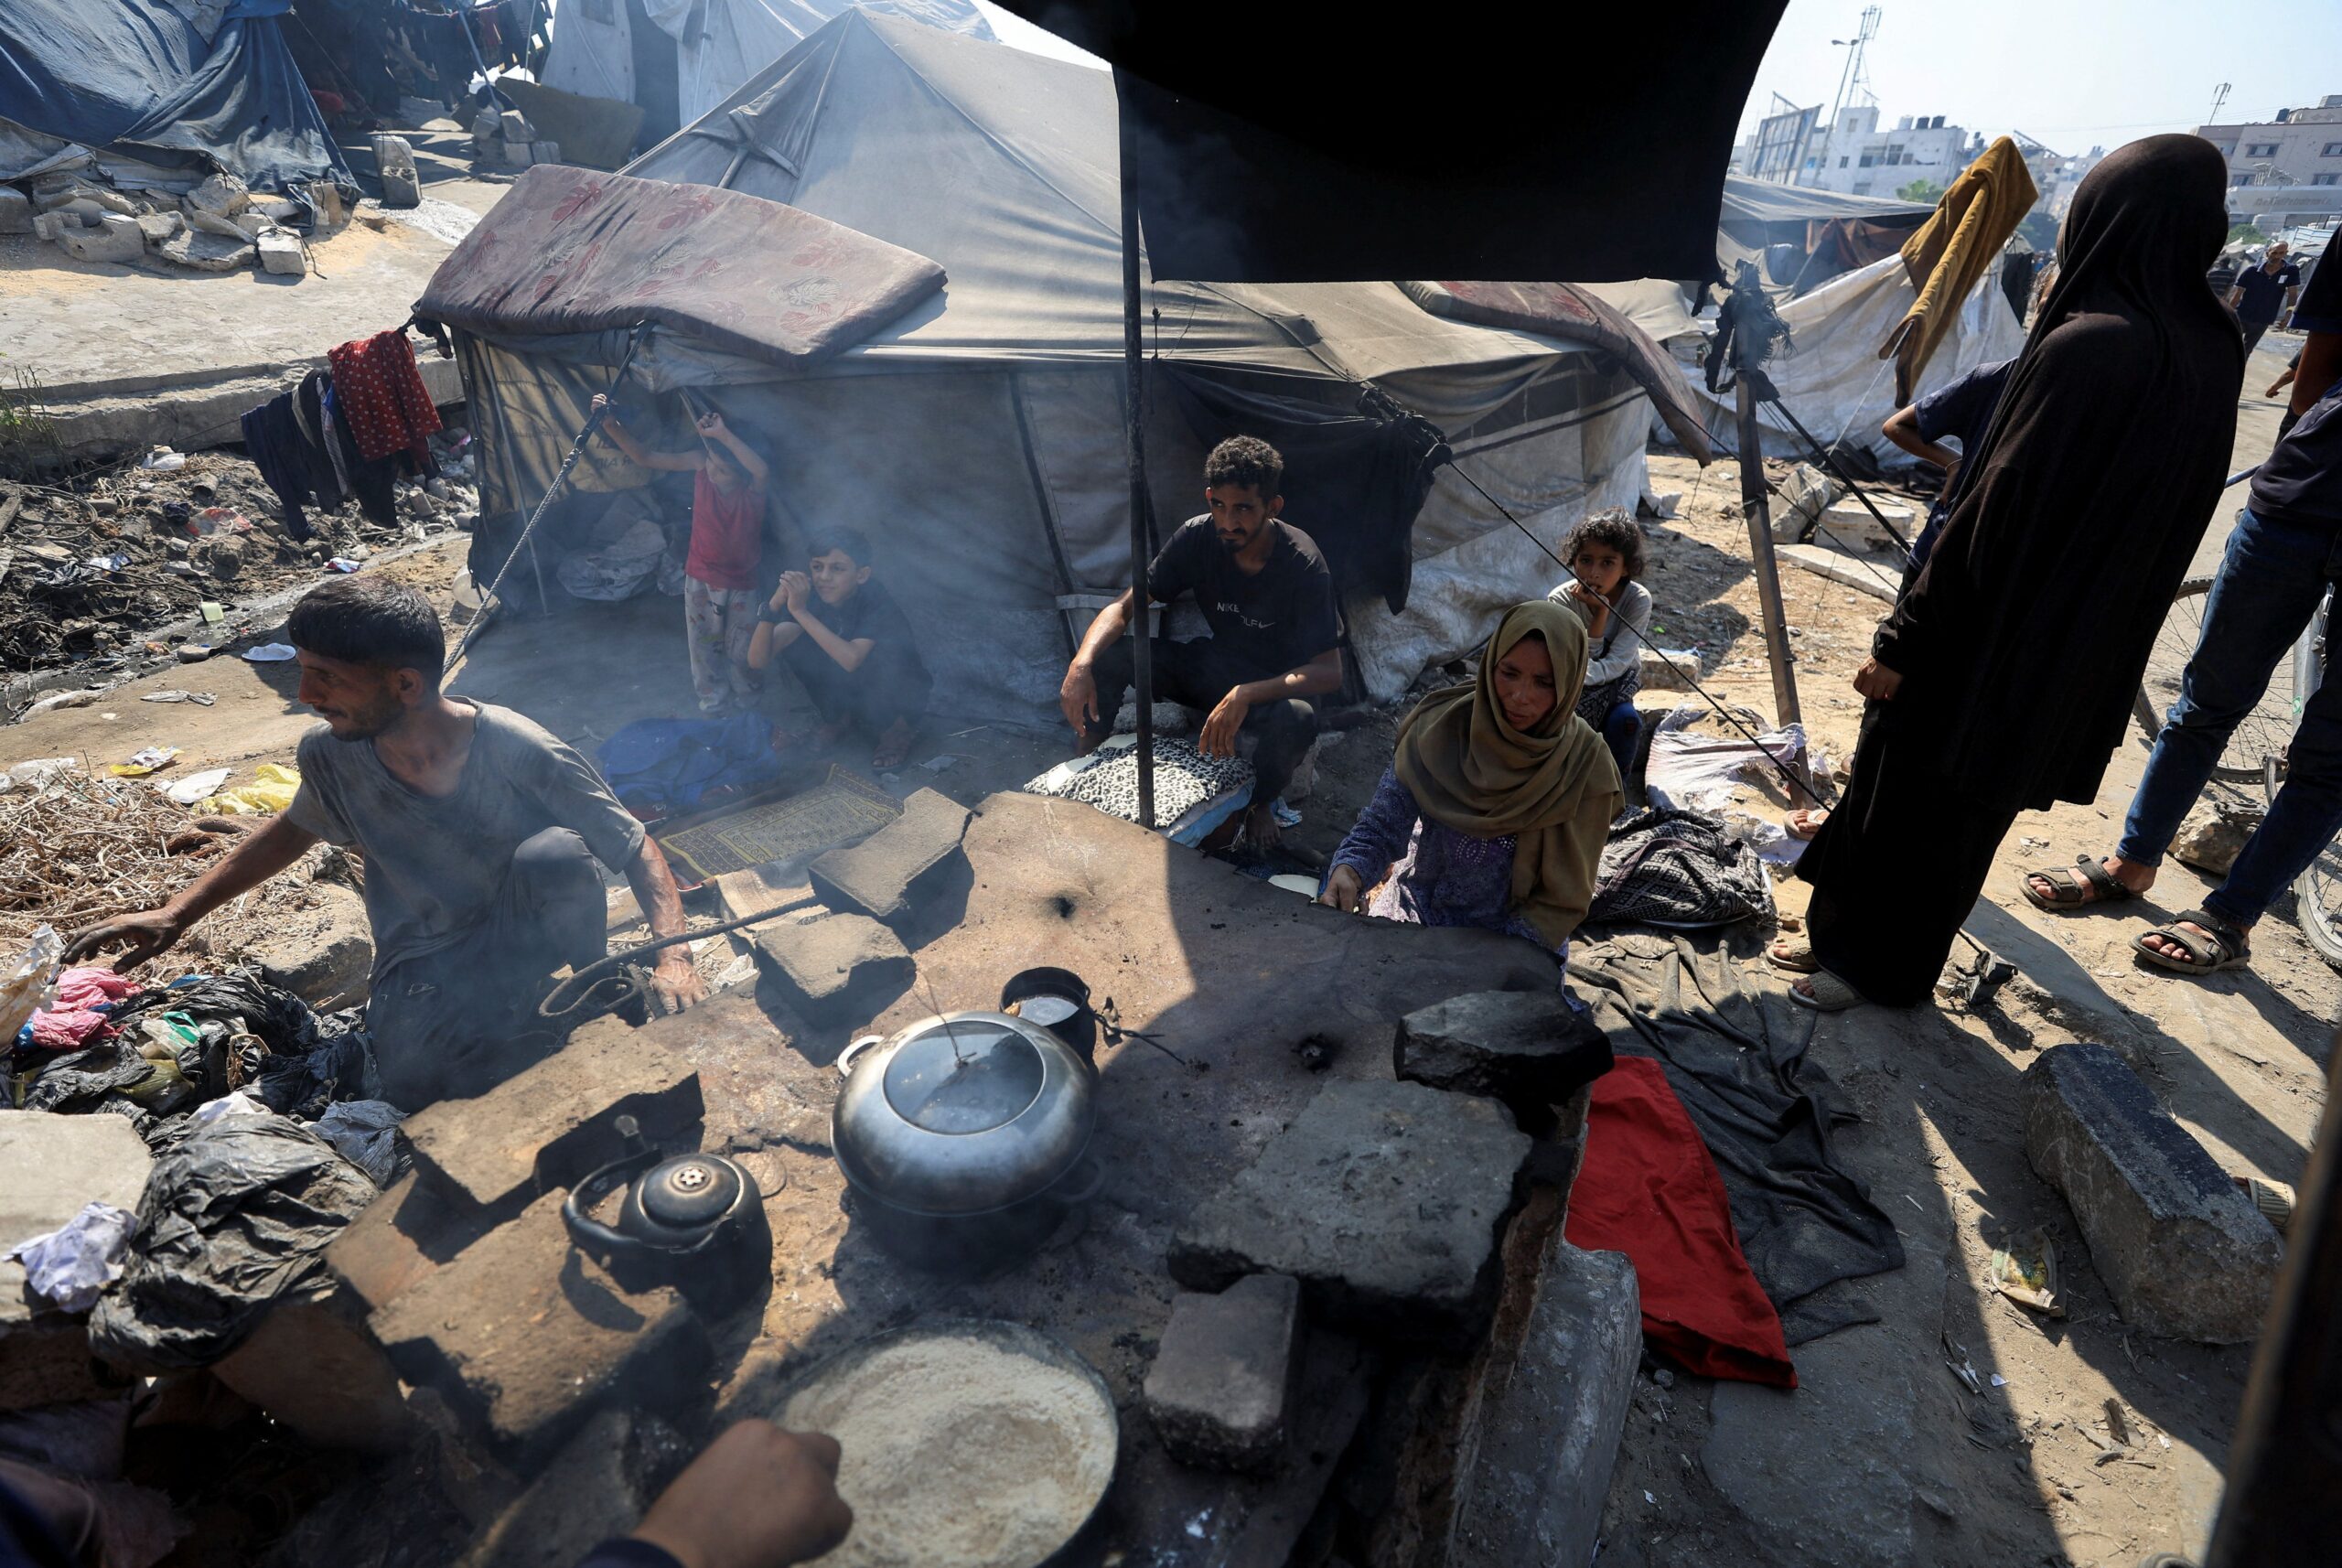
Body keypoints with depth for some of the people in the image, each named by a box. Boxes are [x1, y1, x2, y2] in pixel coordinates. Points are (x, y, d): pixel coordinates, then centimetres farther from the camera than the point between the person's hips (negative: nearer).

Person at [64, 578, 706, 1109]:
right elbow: (292, 829, 17)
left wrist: (673, 955, -31)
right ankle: (537, 1025, 6)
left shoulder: (517, 752, -22)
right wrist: (176, 914, 13)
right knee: (418, 1087, -23)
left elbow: (637, 850, -16)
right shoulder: (330, 755, -7)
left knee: (554, 852, -33)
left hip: (525, 938, -3)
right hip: (424, 963, 3)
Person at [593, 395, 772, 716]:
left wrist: (723, 434, -48)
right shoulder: (702, 462, -13)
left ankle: (745, 710, 34)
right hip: (701, 579, 3)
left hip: (742, 583, -3)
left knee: (742, 653, 11)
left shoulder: (754, 486, -22)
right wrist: (611, 424, -21)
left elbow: (763, 470, -49)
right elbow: (644, 457, -8)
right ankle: (714, 708, 33)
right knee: (703, 649, 14)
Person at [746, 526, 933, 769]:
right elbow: (757, 660, -24)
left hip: (902, 692, -5)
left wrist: (801, 612, -44)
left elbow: (851, 659, -46)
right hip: (848, 688, 5)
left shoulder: (877, 601, -28)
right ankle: (838, 718, 6)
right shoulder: (809, 596, -16)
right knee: (793, 645, -16)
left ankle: (894, 728, -6)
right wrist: (774, 605, -39)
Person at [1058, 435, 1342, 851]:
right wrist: (1081, 665, -31)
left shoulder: (1302, 564, -25)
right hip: (1212, 666, 4)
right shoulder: (1197, 537, -14)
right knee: (1104, 655, -18)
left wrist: (1246, 695, -42)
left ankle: (1261, 801, -5)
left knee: (1296, 720, -40)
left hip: (1275, 687, -3)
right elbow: (1124, 607, -11)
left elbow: (1329, 671, -27)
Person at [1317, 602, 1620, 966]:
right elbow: (1379, 830, -11)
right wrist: (1347, 872, -33)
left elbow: (1561, 901, -9)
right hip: (1412, 918, 1)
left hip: (1515, 939, -1)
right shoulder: (1440, 725, -11)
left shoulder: (1585, 768, -13)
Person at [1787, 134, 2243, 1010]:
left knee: (1912, 799, 9)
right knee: (1968, 803, 22)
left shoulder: (2089, 345, -23)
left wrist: (1903, 641, -19)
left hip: (1992, 642, -8)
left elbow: (1999, 516, -24)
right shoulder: (2212, 348, 4)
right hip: (2074, 651, 8)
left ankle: (1870, 962, 25)